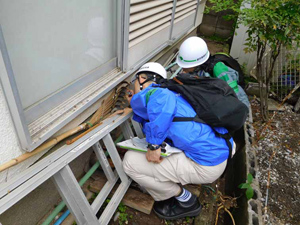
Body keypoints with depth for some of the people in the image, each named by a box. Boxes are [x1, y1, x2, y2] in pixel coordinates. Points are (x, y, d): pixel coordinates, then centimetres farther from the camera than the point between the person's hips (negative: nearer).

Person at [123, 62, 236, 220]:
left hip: (205, 164, -10)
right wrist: (136, 109, 21)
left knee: (130, 161, -5)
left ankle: (185, 201, 11)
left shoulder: (147, 93, -7)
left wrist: (153, 145, -25)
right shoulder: (167, 91, 19)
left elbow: (165, 100, -31)